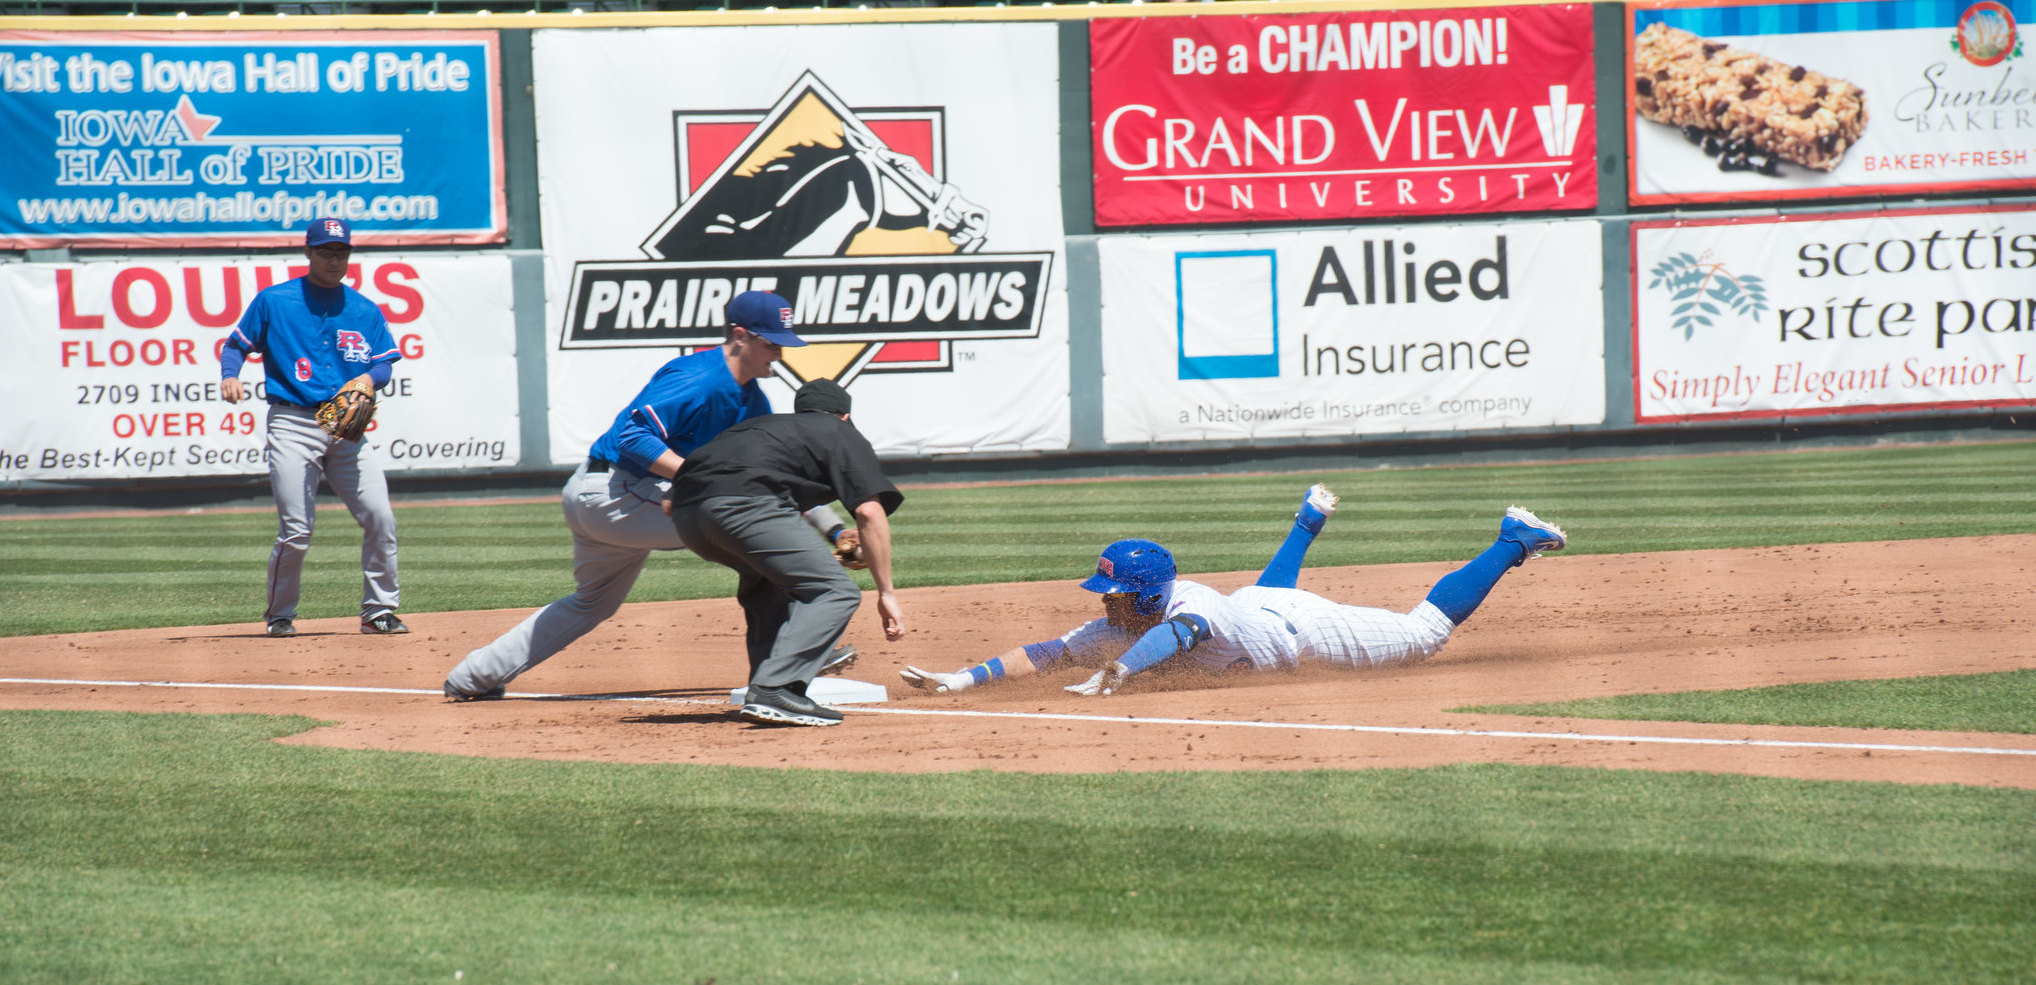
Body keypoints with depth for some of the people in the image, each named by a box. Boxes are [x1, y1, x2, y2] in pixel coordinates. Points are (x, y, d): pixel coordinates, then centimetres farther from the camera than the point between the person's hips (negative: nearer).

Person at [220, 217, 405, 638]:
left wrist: (368, 378, -12)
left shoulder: (365, 311, 12)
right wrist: (229, 376, -13)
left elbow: (386, 363, 11)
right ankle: (280, 615, 9)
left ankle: (378, 611, 8)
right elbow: (236, 344, 8)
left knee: (380, 519, -6)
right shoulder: (273, 302, 4)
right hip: (293, 425, -3)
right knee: (296, 530, -10)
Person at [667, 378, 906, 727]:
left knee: (766, 581, 32)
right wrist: (886, 593, 5)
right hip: (743, 503, -7)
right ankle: (772, 691, -18)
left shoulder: (765, 424, 39)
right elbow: (870, 511, 5)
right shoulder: (843, 435, 21)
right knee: (836, 592, -2)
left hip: (684, 514, 7)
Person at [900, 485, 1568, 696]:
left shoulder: (1190, 608, -45)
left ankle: (1514, 541, 23)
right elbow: (1044, 654, -27)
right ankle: (1310, 519, 64)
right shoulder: (1116, 628, -26)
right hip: (1259, 606, 7)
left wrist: (1112, 675, -84)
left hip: (1303, 626, -7)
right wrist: (960, 680, -39)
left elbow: (1174, 630, -68)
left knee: (1427, 629, 8)